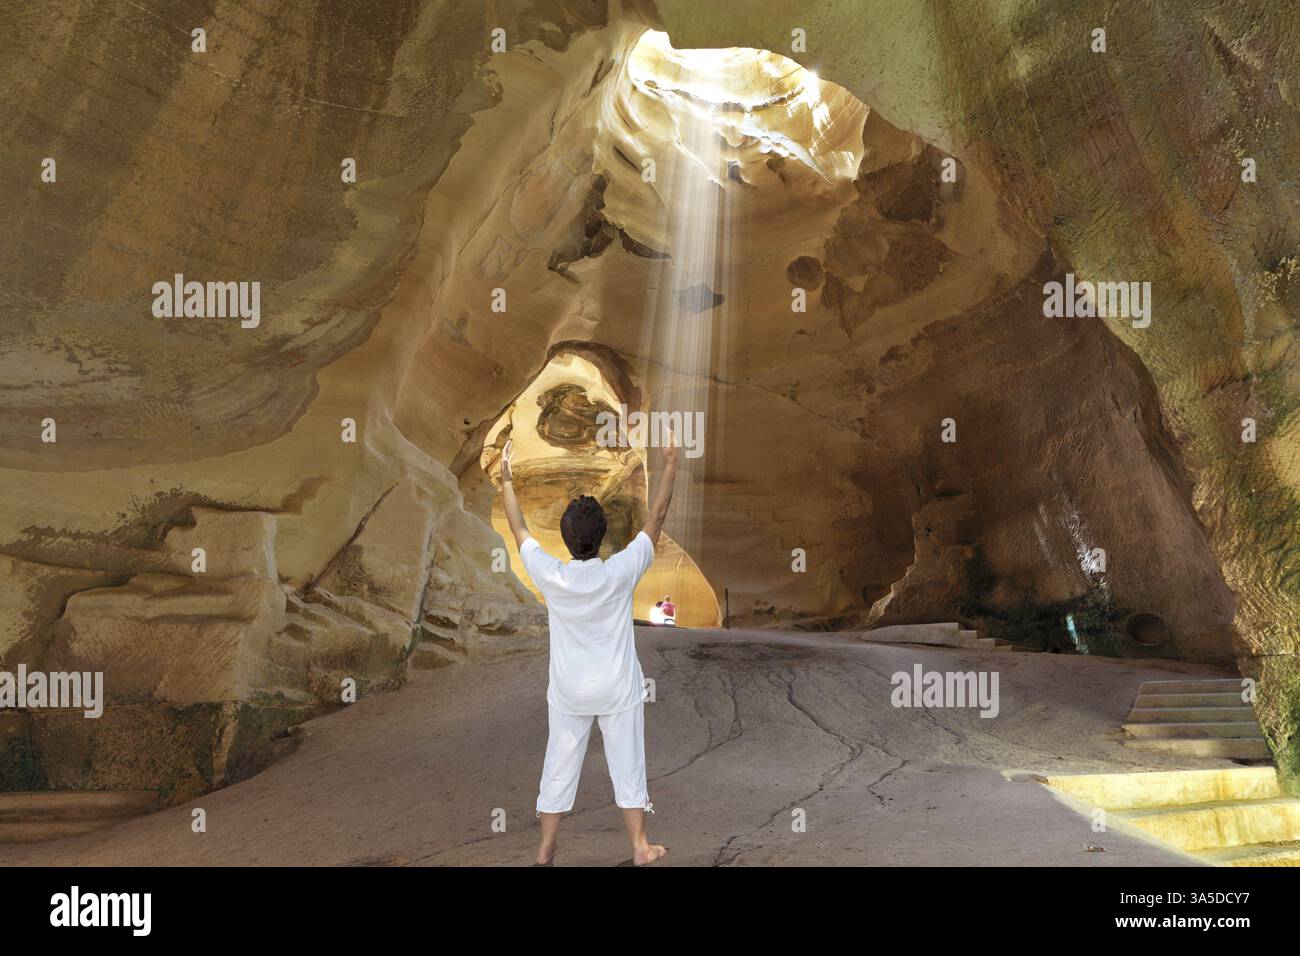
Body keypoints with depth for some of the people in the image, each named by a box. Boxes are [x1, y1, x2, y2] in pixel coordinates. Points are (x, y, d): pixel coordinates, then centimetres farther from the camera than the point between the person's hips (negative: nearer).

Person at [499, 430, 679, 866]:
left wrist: (505, 478, 9)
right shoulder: (620, 573, -20)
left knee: (559, 768, 12)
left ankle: (546, 849, 21)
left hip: (568, 692, 2)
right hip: (618, 690, -2)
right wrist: (670, 465, -4)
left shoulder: (550, 576, -15)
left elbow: (517, 528, -1)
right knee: (627, 767, 10)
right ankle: (640, 847, 19)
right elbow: (656, 518, -11)